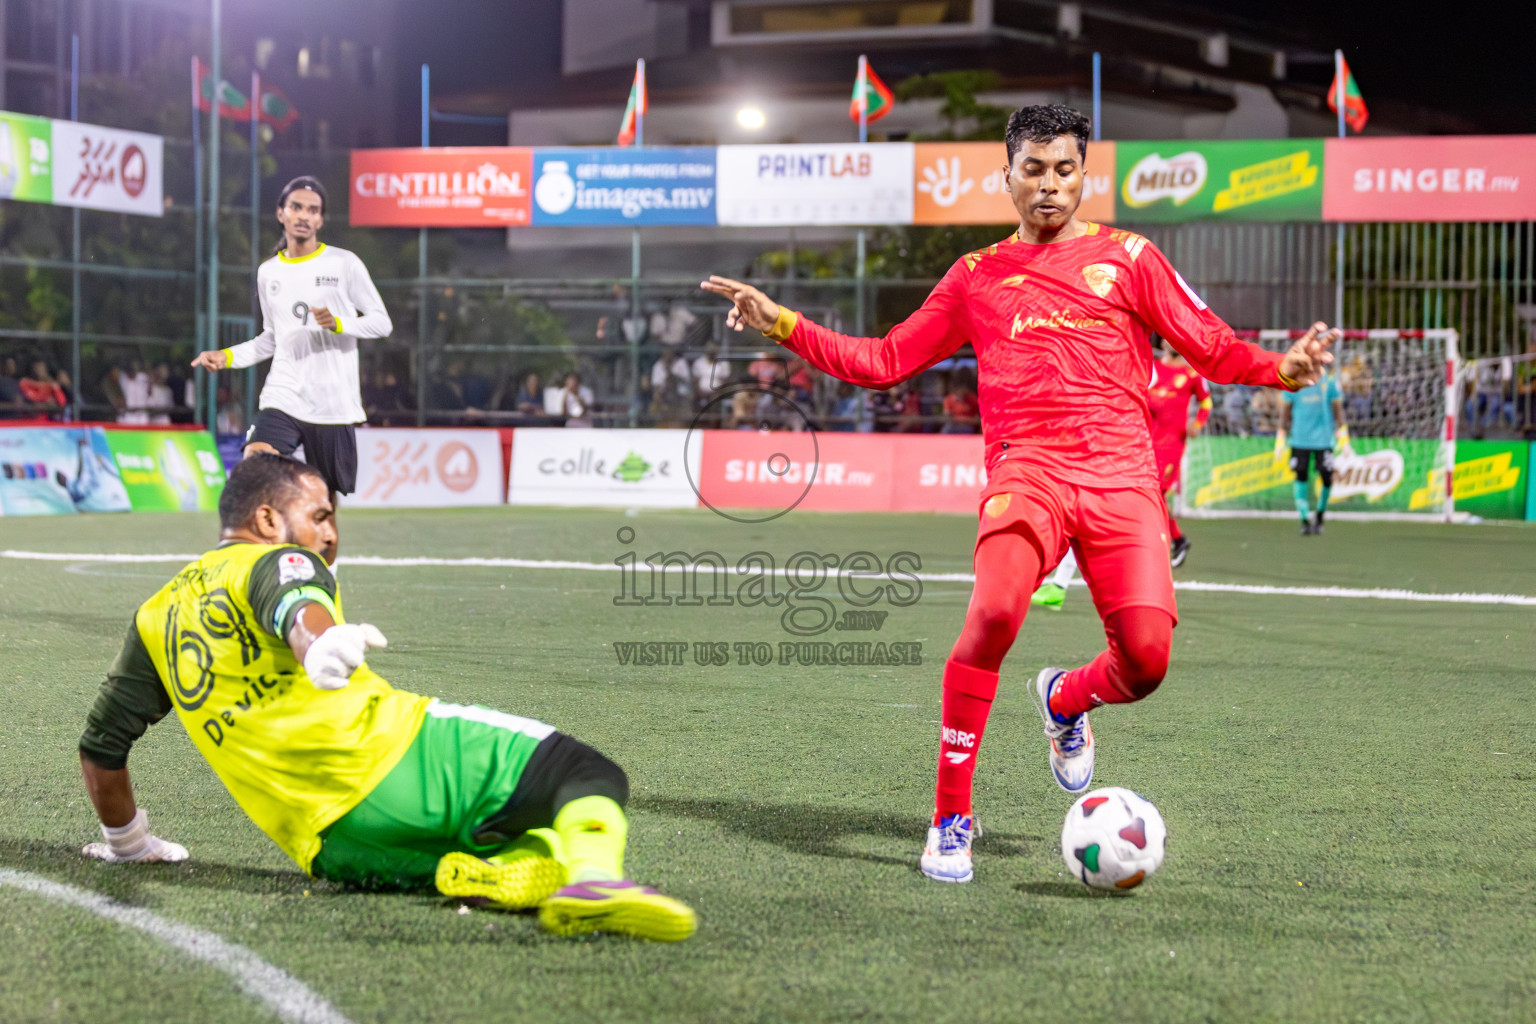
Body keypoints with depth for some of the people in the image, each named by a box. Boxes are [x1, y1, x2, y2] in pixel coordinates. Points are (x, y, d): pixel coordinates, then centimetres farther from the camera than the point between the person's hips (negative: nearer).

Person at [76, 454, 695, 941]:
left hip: (331, 850, 6)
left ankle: (455, 877, -17)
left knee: (551, 863, 17)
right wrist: (320, 645, -40)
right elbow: (295, 606, -17)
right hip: (397, 754, -6)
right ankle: (595, 877, -33)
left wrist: (127, 842, 48)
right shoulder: (277, 559, 10)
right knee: (589, 774, 0)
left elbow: (100, 748, 31)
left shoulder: (155, 618, 28)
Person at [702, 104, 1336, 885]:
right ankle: (950, 818, -14)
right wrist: (783, 325, 14)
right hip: (1028, 468, -1)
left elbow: (1209, 346, 12)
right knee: (993, 613, -29)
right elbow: (886, 360, 21)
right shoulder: (978, 276, 18)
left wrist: (1279, 368, -7)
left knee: (1146, 658, -15)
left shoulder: (1126, 258, 15)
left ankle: (1065, 702, 24)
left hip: (1121, 476, 1)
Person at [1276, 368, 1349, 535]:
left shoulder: (1329, 382, -1)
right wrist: (1281, 440, 7)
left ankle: (1319, 517, 18)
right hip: (1300, 438, 0)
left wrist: (1343, 437, 2)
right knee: (1301, 477, -4)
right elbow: (1285, 412, 9)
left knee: (1326, 478, -4)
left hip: (1323, 439, 0)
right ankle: (1305, 520, 3)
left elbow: (1338, 410, 6)